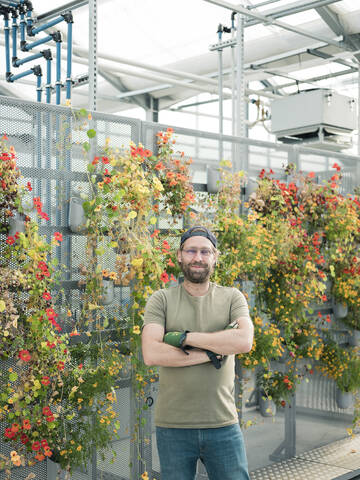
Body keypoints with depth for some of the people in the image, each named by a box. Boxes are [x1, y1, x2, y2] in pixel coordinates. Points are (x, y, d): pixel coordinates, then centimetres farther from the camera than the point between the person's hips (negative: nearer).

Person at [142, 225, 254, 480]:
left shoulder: (232, 297, 5)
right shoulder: (162, 299, 1)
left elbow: (244, 341, -14)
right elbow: (151, 354, -13)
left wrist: (185, 337, -14)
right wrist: (211, 353, -14)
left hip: (223, 424, 1)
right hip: (173, 427, 0)